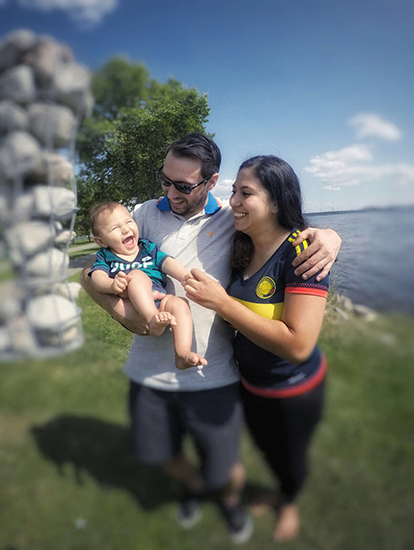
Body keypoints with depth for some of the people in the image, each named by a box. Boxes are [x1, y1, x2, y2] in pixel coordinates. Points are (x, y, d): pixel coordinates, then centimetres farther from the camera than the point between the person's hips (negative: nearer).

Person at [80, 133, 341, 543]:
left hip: (211, 376, -2)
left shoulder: (235, 223, -5)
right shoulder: (144, 214, -1)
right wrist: (121, 310, -17)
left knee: (225, 471, 13)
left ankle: (230, 498, 53)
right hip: (149, 369, 3)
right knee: (158, 453, 23)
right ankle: (192, 485, 60)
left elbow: (291, 229, 5)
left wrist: (328, 237, -19)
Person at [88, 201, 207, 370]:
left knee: (180, 303, -26)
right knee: (137, 275, -28)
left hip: (159, 300, 3)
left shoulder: (148, 247, 21)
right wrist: (112, 285, -30)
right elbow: (97, 276, -5)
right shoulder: (105, 256, 15)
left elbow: (167, 263, 7)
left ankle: (183, 354, -32)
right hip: (130, 306, -3)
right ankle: (153, 320, -46)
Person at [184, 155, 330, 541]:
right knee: (266, 448, 31)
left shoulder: (302, 251, -29)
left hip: (295, 390, -6)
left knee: (291, 455, 24)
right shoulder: (242, 249, -8)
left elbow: (298, 345, -36)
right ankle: (280, 489, 65)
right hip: (250, 383, 6)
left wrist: (221, 302, -35)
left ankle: (290, 503, 59)